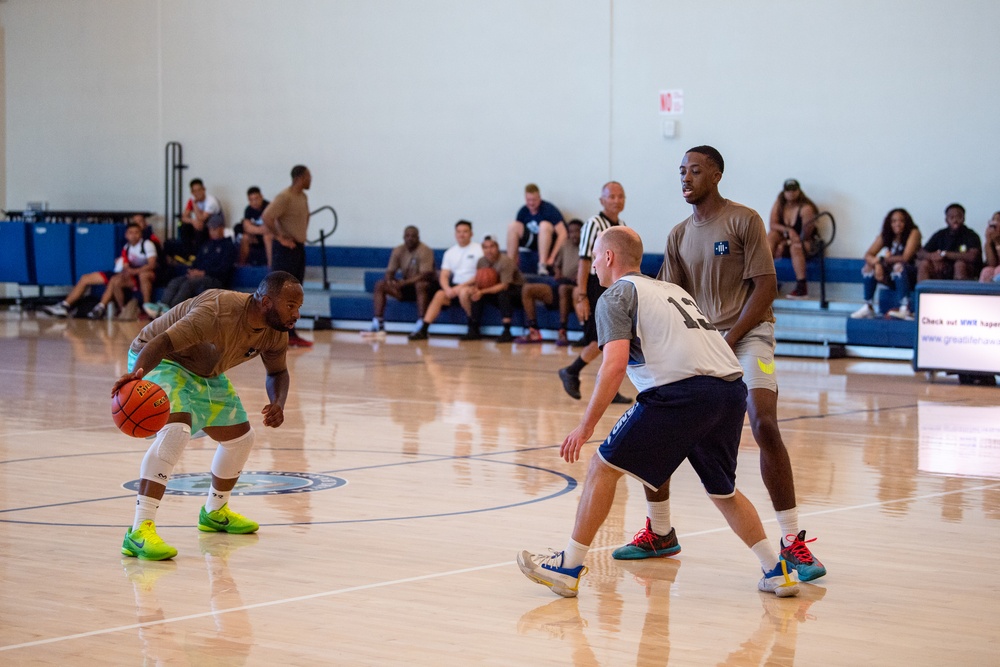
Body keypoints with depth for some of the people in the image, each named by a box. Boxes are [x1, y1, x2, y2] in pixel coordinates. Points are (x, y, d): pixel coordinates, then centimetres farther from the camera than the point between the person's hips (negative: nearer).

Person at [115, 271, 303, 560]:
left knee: (240, 437, 15)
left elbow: (277, 373, 6)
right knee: (176, 430, -32)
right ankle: (139, 532, -35)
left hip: (205, 372, 9)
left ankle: (215, 513, 41)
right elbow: (161, 342, -44)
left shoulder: (276, 333, -12)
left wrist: (278, 404, -16)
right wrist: (136, 374, -63)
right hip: (160, 362, -9)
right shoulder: (219, 311, -37)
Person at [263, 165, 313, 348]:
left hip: (299, 247, 9)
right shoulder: (284, 197, -15)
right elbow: (266, 217, -25)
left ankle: (290, 334, 15)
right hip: (285, 249, -9)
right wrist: (280, 237, -20)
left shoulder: (303, 197, 13)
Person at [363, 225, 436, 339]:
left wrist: (405, 282, -33)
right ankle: (378, 327, -16)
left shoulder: (425, 251, -16)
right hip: (405, 287, 6)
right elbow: (390, 271, 3)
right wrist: (389, 280, -22)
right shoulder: (398, 251, 2)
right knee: (380, 285, -10)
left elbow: (425, 275, -25)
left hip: (425, 286, -6)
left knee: (420, 285, -40)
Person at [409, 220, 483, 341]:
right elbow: (444, 275, 9)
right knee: (440, 294, -24)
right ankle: (422, 329, -29)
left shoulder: (478, 249, -1)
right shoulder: (450, 252, 15)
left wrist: (462, 286, -19)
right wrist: (447, 289, -14)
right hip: (454, 286, 4)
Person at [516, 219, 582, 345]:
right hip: (560, 283, 8)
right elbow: (557, 265, 31)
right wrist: (557, 273, 8)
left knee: (563, 288, -42)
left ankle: (562, 333, -38)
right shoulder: (566, 246, 19)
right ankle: (534, 332, -10)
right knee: (527, 289, -6)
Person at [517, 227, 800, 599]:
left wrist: (585, 427, -4)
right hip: (732, 388, 7)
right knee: (722, 490, 26)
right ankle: (777, 571, 22)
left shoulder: (616, 295, 8)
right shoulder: (673, 289, 30)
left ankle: (569, 567, 7)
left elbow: (615, 364, -6)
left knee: (605, 466, 6)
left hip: (682, 390, -7)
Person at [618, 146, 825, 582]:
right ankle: (659, 533, 16)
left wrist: (728, 342, -17)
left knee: (764, 425, -25)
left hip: (748, 334, -6)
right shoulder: (679, 236, 11)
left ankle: (792, 543, -17)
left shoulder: (743, 221, -6)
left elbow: (765, 287, -11)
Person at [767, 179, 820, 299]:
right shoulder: (779, 204, 1)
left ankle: (802, 287, -36)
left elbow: (805, 235, -18)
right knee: (771, 234, -24)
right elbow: (773, 224, -6)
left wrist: (785, 244, -20)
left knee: (795, 246, -38)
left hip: (806, 243, -5)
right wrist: (788, 230, -23)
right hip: (786, 241, 5)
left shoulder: (806, 208, -15)